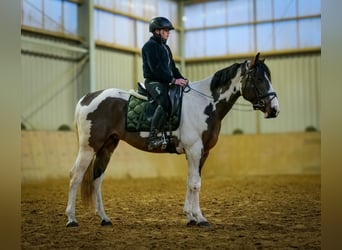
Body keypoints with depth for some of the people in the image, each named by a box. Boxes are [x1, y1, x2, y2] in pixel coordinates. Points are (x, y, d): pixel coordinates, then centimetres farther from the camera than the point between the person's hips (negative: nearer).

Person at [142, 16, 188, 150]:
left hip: (165, 83, 10)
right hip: (153, 82, -10)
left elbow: (172, 67, 25)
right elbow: (156, 68, -16)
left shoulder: (165, 47, 25)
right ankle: (152, 137, -36)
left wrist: (182, 79, 8)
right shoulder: (150, 45, -6)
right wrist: (173, 80, -18)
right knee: (165, 102, -32)